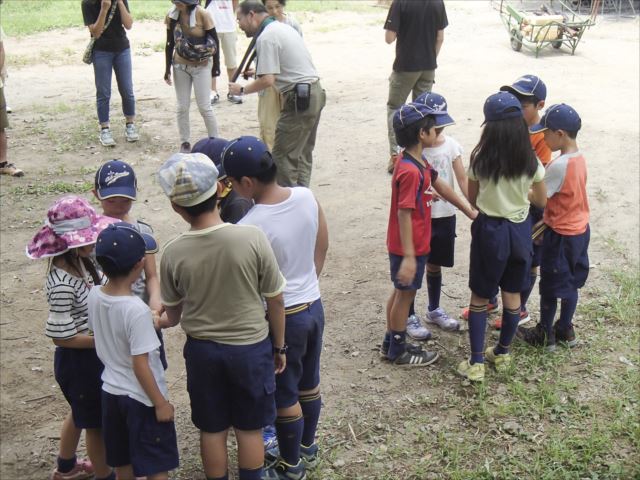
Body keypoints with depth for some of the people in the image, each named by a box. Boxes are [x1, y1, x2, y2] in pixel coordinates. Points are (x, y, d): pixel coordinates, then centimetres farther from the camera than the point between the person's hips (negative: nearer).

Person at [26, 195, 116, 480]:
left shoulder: (79, 263, -4)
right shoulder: (63, 283, -30)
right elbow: (61, 337, -25)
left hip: (89, 356, 9)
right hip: (79, 360, -9)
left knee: (81, 413, 29)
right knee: (97, 423, 12)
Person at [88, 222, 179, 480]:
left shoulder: (94, 295, -7)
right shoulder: (136, 310, -28)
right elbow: (140, 365, -23)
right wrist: (160, 402, -12)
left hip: (111, 391, 7)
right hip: (141, 399, -7)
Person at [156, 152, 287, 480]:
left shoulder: (174, 253, -15)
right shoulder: (252, 238, -19)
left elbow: (173, 315, 1)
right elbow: (275, 300, -9)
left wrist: (159, 322, 26)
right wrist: (279, 346, 6)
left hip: (202, 350, 1)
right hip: (251, 347, -1)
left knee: (212, 430, 18)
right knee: (249, 429, 17)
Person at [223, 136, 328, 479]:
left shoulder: (249, 228, -28)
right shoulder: (306, 197, -9)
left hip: (282, 317, -7)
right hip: (313, 306, 7)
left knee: (284, 395, 13)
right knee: (309, 382, 24)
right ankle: (307, 447, 44)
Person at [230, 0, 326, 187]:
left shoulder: (266, 37, -14)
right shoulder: (283, 27, 16)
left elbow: (267, 80, -20)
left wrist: (242, 90, -6)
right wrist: (257, 71, 23)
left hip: (299, 98, -10)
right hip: (315, 93, 10)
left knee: (283, 155, -4)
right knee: (303, 152, 16)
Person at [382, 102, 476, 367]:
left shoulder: (419, 162, 5)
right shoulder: (410, 171, -27)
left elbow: (441, 186, 16)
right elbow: (403, 214, -28)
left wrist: (469, 211, 23)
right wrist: (408, 256, -28)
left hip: (414, 244, 10)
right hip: (408, 247, -10)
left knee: (400, 292, 19)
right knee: (406, 294, 5)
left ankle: (391, 344, 33)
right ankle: (399, 352, 20)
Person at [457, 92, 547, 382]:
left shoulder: (481, 158, -14)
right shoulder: (530, 161, -8)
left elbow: (472, 199, -3)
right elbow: (541, 201, 1)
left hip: (489, 230, -2)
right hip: (519, 230, 3)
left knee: (480, 297, 9)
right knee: (512, 294, 17)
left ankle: (476, 363, 11)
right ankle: (502, 353, 32)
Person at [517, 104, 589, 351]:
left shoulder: (559, 165, -25)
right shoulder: (579, 158, 2)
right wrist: (545, 222, 8)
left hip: (561, 234, -8)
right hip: (580, 229, 8)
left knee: (550, 286, 7)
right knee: (571, 282, 19)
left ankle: (545, 334, 20)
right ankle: (565, 329, 32)